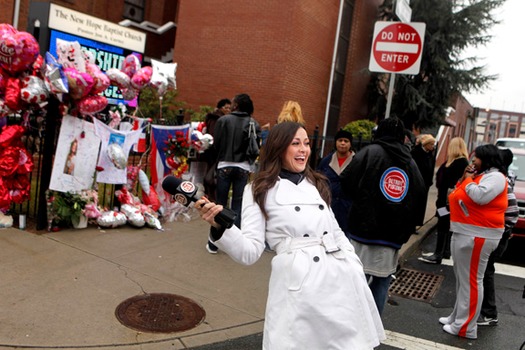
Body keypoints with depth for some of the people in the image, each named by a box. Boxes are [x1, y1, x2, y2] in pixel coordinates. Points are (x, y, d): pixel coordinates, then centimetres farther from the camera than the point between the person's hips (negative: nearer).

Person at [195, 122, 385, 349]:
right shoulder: (259, 190, 1)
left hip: (342, 282, 5)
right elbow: (249, 253, -6)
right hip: (299, 286, -5)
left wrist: (355, 268, 9)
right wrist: (219, 227, -22)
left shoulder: (316, 184, 15)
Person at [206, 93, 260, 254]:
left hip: (224, 166, -1)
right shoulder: (254, 124, -4)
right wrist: (245, 156, 11)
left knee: (220, 204, 8)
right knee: (238, 206, 8)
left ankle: (214, 244, 13)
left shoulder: (223, 120, -6)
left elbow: (216, 144, -4)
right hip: (243, 168, 1)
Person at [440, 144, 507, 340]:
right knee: (461, 278, 16)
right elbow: (459, 195, 21)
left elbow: (480, 197, -27)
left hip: (477, 236, -10)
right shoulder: (478, 175, 19)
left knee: (471, 280, -6)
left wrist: (468, 180, -11)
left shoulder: (495, 177, -11)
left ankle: (465, 327, -2)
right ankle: (457, 317, 27)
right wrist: (464, 178, 6)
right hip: (463, 233, 10)